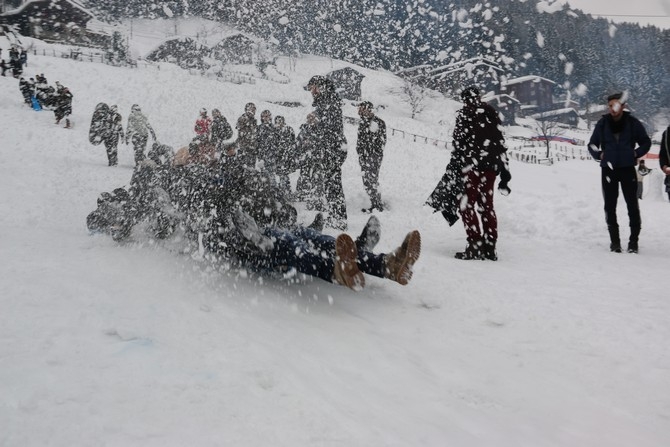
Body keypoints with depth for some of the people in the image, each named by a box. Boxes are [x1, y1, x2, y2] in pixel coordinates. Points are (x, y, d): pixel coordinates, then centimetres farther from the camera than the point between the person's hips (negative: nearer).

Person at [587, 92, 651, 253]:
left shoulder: (633, 123, -1)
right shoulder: (602, 124, 2)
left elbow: (646, 142, 10)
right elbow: (592, 145, 14)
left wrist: (636, 153, -5)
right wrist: (599, 155, -4)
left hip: (627, 169, -1)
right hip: (608, 169, 1)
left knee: (632, 205, -3)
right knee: (610, 206, 3)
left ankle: (633, 241, 4)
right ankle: (614, 241, 11)